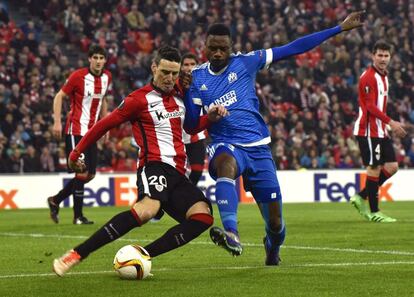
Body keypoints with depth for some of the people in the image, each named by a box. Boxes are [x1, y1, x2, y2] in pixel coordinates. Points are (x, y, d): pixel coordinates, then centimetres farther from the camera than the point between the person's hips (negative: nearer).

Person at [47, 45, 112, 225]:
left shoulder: (107, 77, 7)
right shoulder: (78, 76, -12)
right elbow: (59, 96, -6)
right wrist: (57, 121, -16)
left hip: (92, 132, 7)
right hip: (76, 131, -7)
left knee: (90, 175, 7)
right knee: (82, 173, -10)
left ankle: (55, 200, 23)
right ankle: (78, 216, -1)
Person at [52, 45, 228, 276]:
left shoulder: (179, 95, 20)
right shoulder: (140, 99, 0)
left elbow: (191, 127, 36)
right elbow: (104, 125, 6)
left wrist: (210, 118, 15)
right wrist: (77, 152, 9)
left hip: (178, 175, 7)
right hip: (155, 166, -7)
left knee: (204, 216, -20)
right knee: (148, 209, -38)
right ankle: (76, 255, -35)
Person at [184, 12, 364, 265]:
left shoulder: (245, 63, 0)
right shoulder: (197, 77, 5)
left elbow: (293, 49, -1)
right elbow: (191, 124, 2)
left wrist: (340, 28, -3)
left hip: (258, 148, 1)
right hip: (225, 145, -1)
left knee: (275, 222, 0)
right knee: (226, 164, -41)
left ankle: (272, 249, 37)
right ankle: (231, 234, -57)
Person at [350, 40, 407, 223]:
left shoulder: (383, 77, 16)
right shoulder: (368, 77, -14)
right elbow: (370, 106, -21)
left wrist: (390, 125, 14)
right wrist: (391, 122, -24)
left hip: (380, 130, 9)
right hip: (368, 130, -9)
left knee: (392, 167, 6)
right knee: (374, 168, -5)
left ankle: (361, 197, 15)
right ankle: (374, 212, 3)